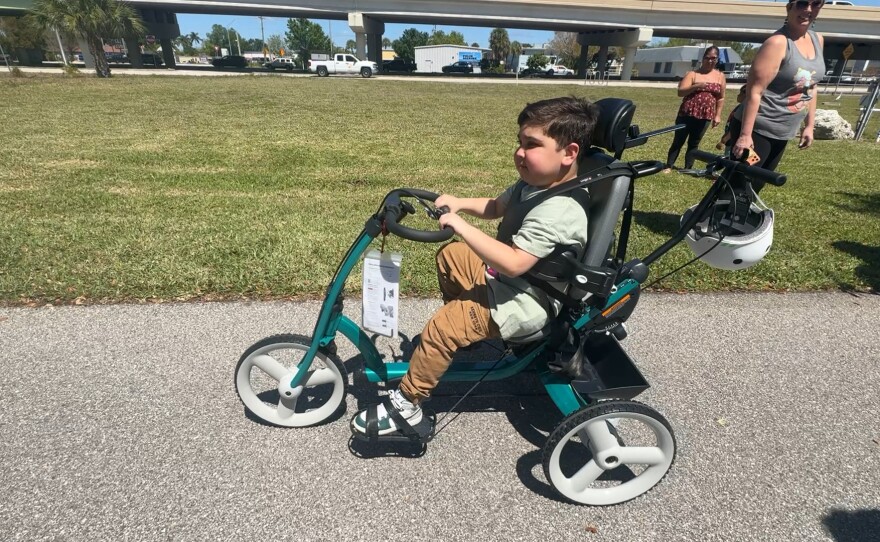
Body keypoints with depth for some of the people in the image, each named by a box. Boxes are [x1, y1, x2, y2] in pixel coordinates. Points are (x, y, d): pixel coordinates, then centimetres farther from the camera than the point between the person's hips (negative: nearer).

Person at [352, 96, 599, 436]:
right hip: (502, 277, 11)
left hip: (523, 303, -10)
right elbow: (496, 207, 16)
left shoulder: (557, 211, -30)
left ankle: (407, 404, 2)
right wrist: (460, 203, -2)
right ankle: (465, 328, 35)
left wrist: (461, 225, -33)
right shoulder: (534, 182, 1)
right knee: (450, 255, 21)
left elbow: (514, 263, -37)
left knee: (439, 329, -19)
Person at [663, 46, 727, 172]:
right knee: (678, 141, 2)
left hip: (705, 116, 2)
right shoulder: (693, 74, 0)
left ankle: (688, 168, 11)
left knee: (694, 143, 7)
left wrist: (717, 115, 6)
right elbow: (680, 92, -9)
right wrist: (696, 86, -23)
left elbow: (720, 98, 12)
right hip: (687, 114, -2)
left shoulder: (720, 77, 9)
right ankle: (669, 166, 7)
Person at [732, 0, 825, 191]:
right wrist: (745, 134, -24)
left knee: (756, 185, 13)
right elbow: (754, 91, -20)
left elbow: (810, 87, 17)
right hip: (758, 129, -8)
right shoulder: (777, 43, -16)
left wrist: (809, 125, 15)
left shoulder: (817, 40, 9)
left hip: (782, 132, 8)